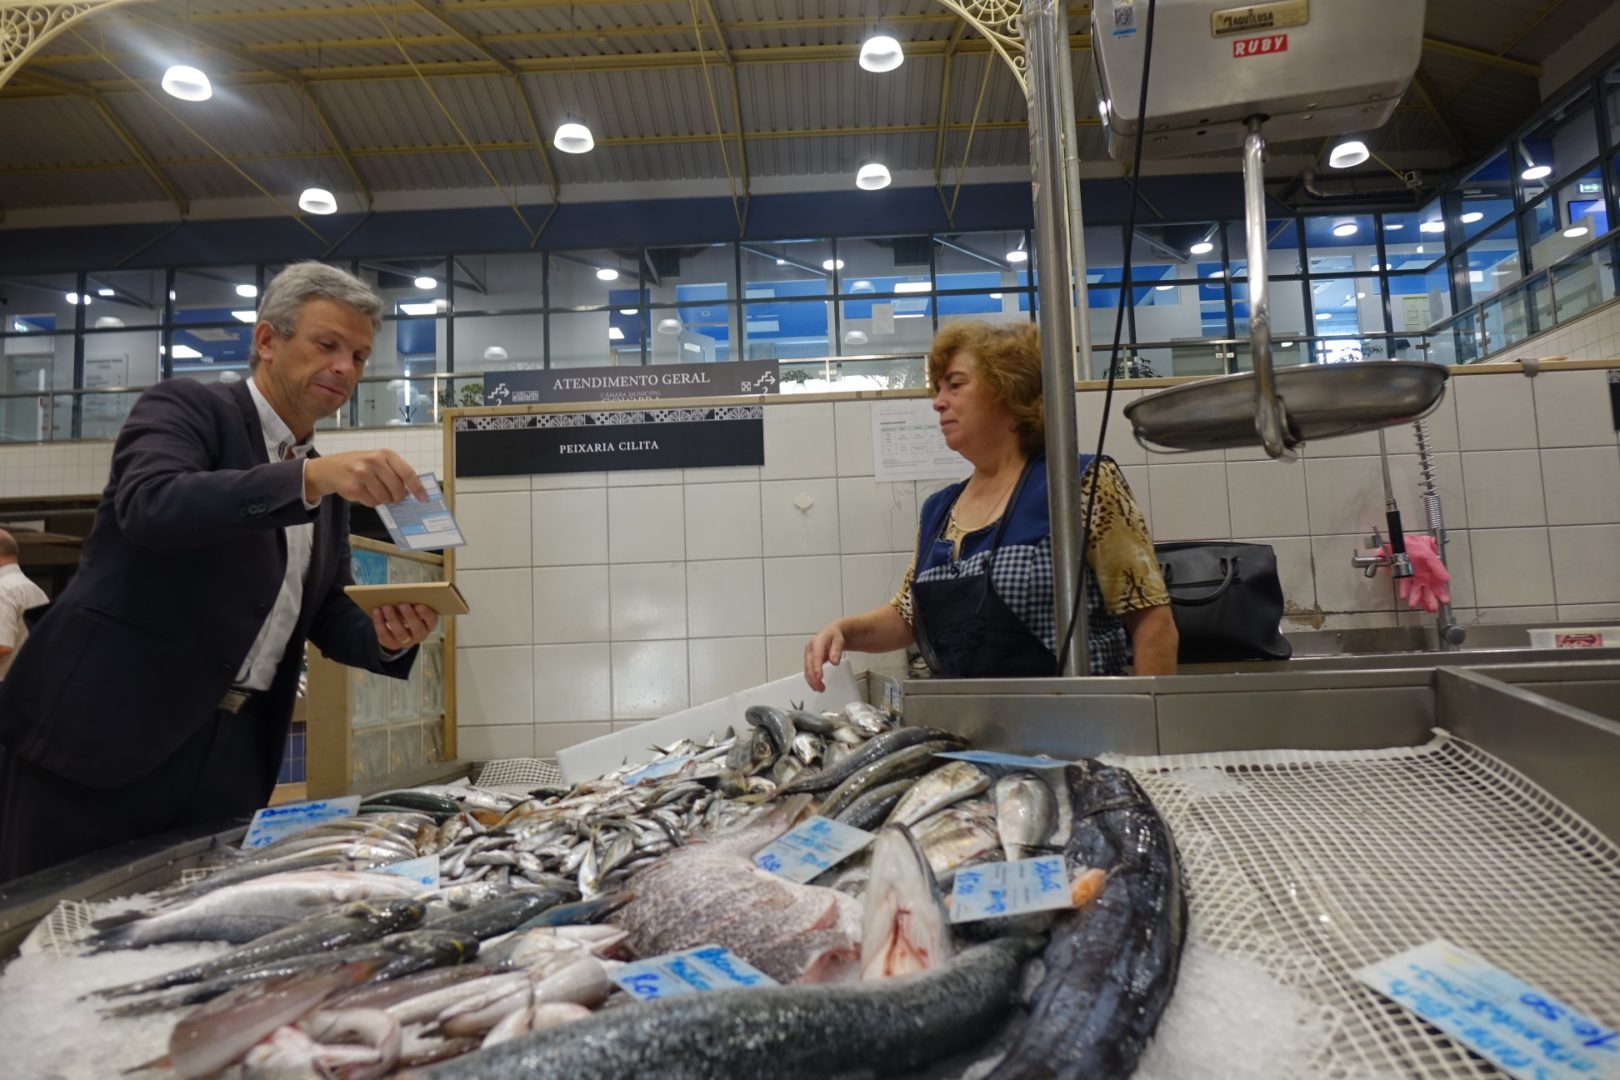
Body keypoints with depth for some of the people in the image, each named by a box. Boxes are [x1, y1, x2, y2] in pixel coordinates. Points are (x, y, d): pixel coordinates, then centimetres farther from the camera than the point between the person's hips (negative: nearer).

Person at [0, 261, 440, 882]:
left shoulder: (328, 490, 14)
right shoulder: (185, 406, -4)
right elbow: (149, 503, -25)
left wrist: (387, 636, -9)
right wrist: (311, 476, -34)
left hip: (234, 746, 6)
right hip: (104, 727, -5)